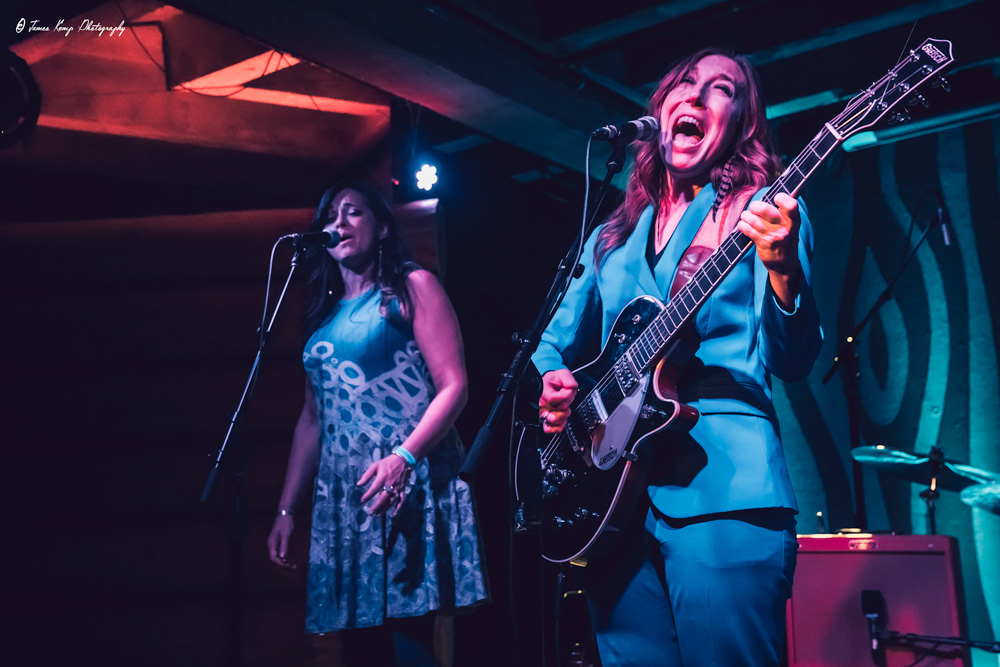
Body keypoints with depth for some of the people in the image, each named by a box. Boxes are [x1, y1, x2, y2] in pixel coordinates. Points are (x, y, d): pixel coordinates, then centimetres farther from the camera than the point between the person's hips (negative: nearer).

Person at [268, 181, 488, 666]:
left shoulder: (412, 288, 4)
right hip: (341, 497, 6)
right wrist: (286, 508, 15)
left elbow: (453, 387, -6)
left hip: (410, 487, -5)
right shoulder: (324, 313, 20)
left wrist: (404, 457, -21)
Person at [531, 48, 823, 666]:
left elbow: (793, 362, -4)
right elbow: (554, 344, 25)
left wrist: (783, 271, -22)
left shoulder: (764, 213, 7)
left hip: (722, 482, -4)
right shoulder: (615, 235, 20)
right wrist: (552, 384, 3)